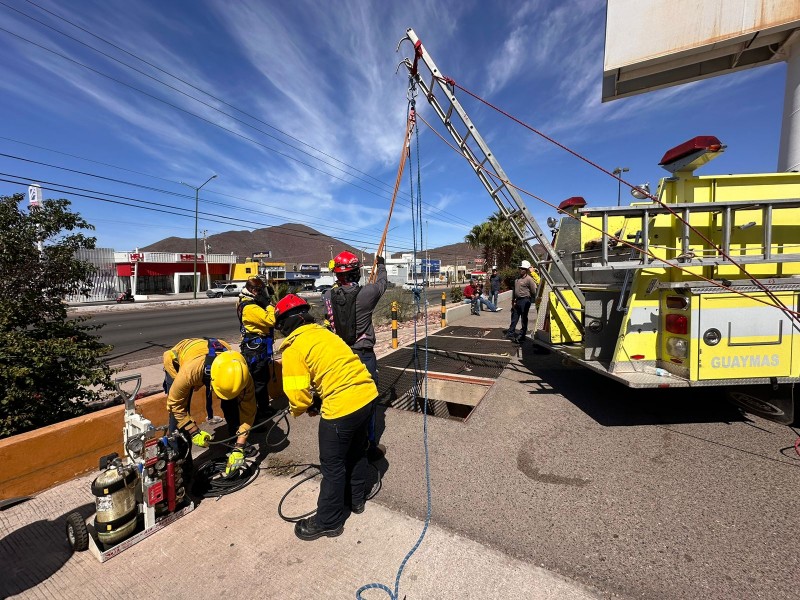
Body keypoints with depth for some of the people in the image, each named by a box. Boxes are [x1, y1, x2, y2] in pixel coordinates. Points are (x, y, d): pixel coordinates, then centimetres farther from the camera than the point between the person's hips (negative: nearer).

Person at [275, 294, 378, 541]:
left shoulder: (293, 349, -8)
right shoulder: (323, 331, 13)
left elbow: (298, 395, -10)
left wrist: (300, 409, 13)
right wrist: (318, 399, 17)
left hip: (342, 407, -8)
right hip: (367, 394, 8)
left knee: (333, 466, 15)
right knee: (356, 450, 29)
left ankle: (328, 522, 37)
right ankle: (357, 500, 51)